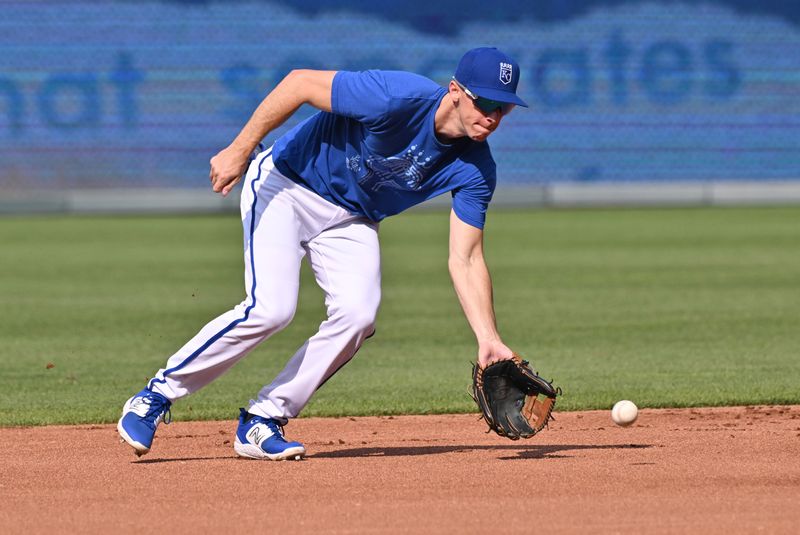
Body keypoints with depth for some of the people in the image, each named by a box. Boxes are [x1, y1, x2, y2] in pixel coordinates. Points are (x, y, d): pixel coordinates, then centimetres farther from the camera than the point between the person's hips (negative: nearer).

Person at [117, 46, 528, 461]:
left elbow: (465, 260, -13)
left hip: (351, 221, 5)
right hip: (285, 184, -5)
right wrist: (239, 151, -24)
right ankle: (157, 395, -6)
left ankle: (262, 421, -5)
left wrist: (489, 341, -23)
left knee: (357, 316, -19)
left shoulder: (475, 170, -14)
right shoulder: (397, 98, -30)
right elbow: (299, 84, -23)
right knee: (270, 308, -22)